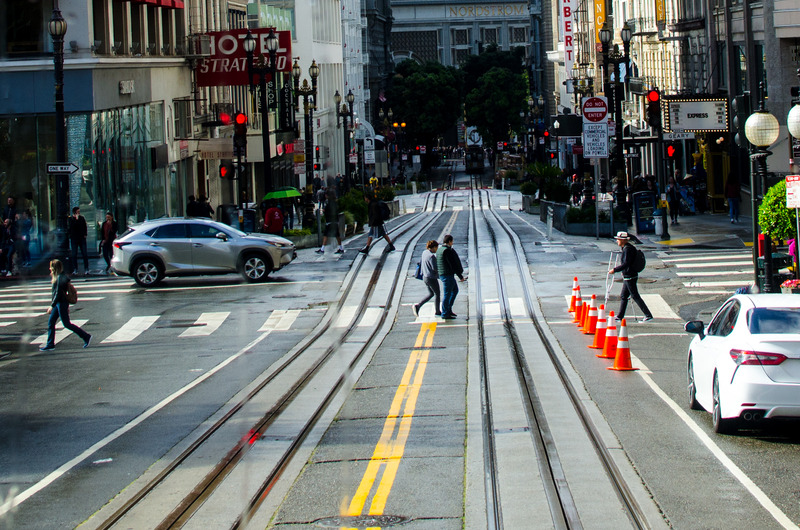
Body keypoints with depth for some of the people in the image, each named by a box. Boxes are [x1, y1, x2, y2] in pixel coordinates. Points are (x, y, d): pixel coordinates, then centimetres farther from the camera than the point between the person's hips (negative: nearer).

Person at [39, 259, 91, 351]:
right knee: (50, 322, 9)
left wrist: (52, 306, -21)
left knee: (67, 324, -3)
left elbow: (58, 293, -23)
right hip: (58, 303, 10)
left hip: (61, 303, -10)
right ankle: (50, 344, 13)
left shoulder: (60, 278, -19)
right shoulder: (57, 277, 11)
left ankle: (86, 336, 4)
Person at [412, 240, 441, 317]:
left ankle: (417, 306, 5)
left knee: (431, 294, 20)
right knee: (437, 294, 10)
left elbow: (420, 263, 16)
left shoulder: (424, 253, 4)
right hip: (432, 278, -9)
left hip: (425, 277, 9)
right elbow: (435, 268, -25)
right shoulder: (431, 256, -23)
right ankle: (437, 312, 22)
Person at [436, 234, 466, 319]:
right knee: (447, 294, -3)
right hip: (447, 275, -10)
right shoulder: (447, 251, -19)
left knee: (455, 290, 20)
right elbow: (453, 264, -20)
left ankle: (448, 310, 22)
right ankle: (445, 314, 3)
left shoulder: (440, 250, 13)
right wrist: (460, 276, -16)